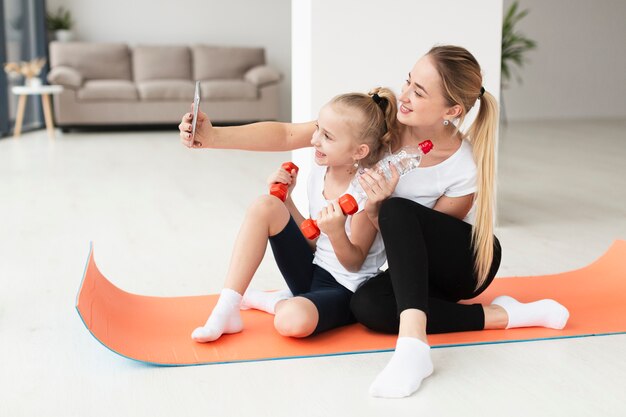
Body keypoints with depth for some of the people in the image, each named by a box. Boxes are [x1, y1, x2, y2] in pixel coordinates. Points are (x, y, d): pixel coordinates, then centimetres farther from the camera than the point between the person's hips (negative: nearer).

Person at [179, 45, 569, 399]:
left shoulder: (467, 169, -27)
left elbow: (415, 230, -17)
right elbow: (288, 135, -20)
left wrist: (377, 211, -36)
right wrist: (214, 136, -30)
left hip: (470, 261, -5)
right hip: (417, 268, 5)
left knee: (397, 211, -34)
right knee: (367, 305, -29)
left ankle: (413, 344, -43)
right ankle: (502, 315, -17)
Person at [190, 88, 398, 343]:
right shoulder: (319, 173, 1)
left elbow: (354, 264, -16)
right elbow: (313, 241, 9)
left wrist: (336, 233, -36)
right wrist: (286, 198, 1)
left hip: (347, 290, -7)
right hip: (313, 271, 7)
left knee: (294, 321, -40)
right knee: (265, 206, -13)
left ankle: (277, 302, 1)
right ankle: (226, 310, -13)